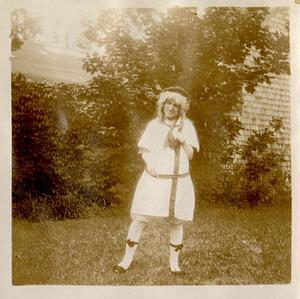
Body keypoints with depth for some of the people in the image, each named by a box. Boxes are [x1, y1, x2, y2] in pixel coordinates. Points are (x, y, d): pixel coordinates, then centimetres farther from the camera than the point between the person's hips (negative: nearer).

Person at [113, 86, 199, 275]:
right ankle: (127, 259, 9)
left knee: (177, 221, 7)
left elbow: (190, 155, 4)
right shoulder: (154, 125, 6)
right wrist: (149, 163, -9)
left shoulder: (187, 126, 5)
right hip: (154, 179, 0)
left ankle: (174, 262, 22)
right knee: (140, 218, -4)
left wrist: (183, 141, -14)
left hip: (178, 181, 0)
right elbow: (144, 150, 10)